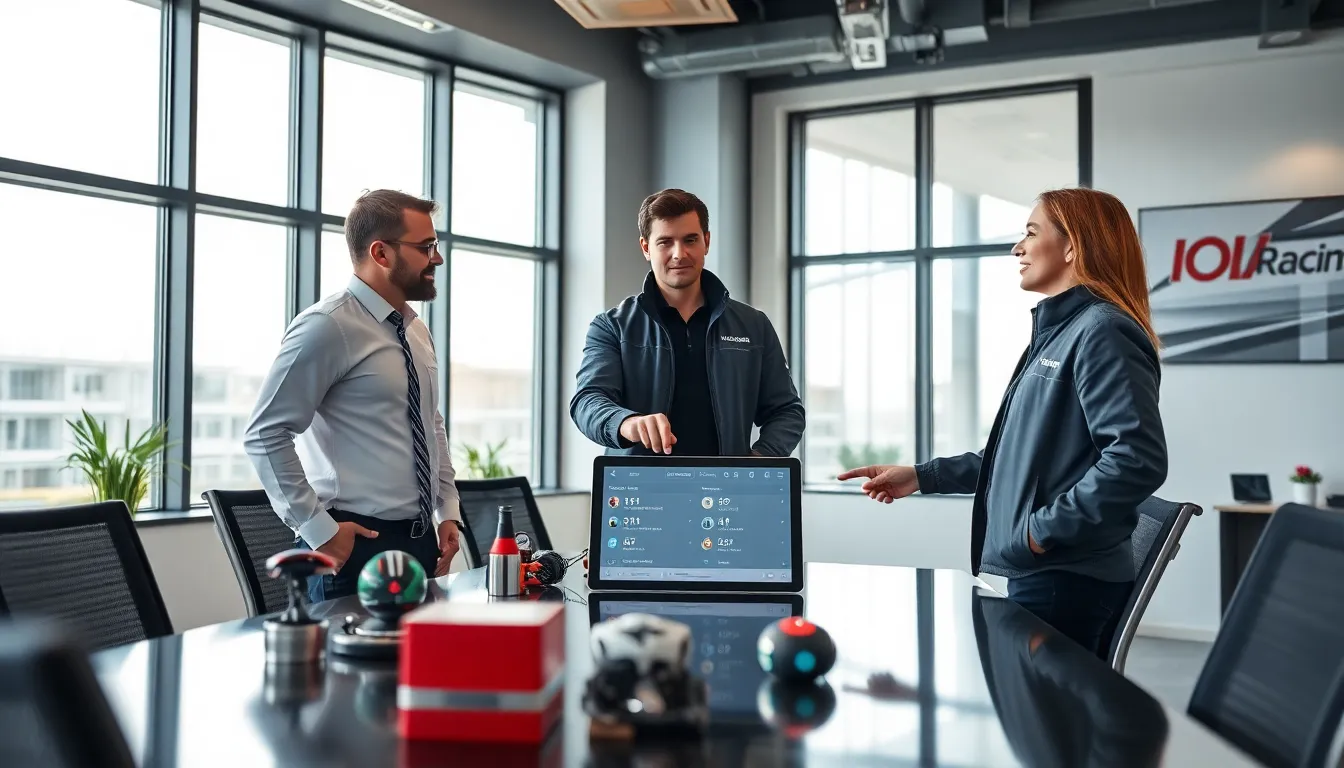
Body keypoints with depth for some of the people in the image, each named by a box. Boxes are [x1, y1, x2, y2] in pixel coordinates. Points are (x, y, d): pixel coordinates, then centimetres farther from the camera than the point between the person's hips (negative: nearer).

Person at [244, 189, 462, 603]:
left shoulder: (416, 331, 12)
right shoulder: (329, 326, -13)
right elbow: (264, 435, -16)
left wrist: (448, 511, 11)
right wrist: (318, 530, -17)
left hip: (422, 540, 8)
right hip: (354, 546, -7)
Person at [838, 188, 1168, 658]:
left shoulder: (1102, 332, -14)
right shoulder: (1057, 333, 18)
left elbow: (1138, 459, -25)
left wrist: (1046, 530, -20)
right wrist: (924, 477, 16)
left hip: (1067, 578, -10)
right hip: (1042, 574, 10)